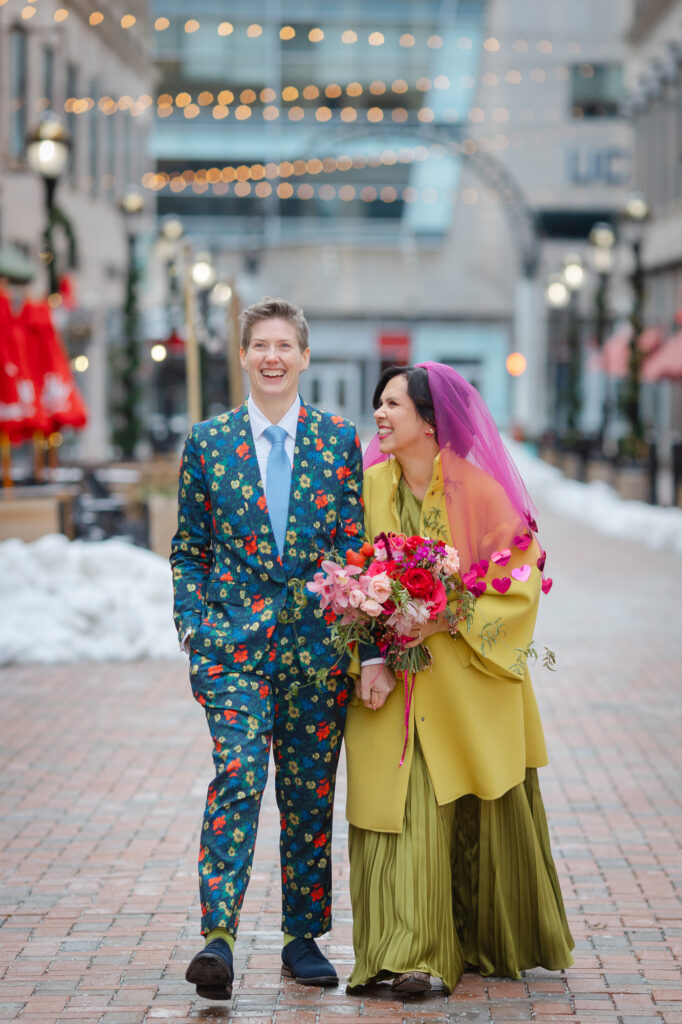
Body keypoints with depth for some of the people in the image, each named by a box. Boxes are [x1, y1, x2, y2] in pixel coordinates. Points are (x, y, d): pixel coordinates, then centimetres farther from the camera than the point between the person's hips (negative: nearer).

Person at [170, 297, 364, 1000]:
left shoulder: (339, 440, 6)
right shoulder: (208, 442, 6)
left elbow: (358, 543, 7)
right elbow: (189, 546, 9)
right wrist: (192, 623, -2)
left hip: (317, 641, 1)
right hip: (234, 637, -1)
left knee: (310, 790, 7)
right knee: (239, 772, -18)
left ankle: (303, 938, 19)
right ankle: (217, 938, -21)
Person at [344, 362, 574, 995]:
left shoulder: (478, 489, -7)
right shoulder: (370, 486, 2)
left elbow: (519, 582, -7)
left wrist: (451, 620, -19)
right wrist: (369, 661, -12)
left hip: (472, 681, -2)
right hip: (396, 683, 2)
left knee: (486, 812, 7)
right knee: (408, 815, -5)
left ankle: (495, 940, 24)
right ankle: (412, 954, -2)